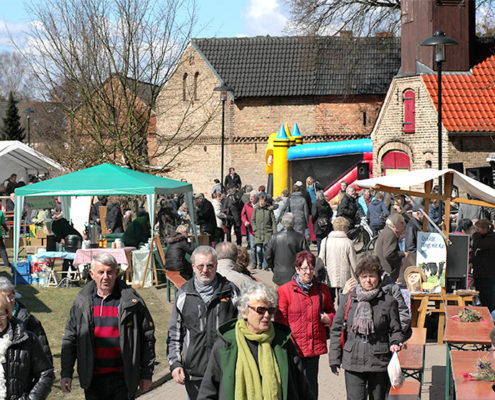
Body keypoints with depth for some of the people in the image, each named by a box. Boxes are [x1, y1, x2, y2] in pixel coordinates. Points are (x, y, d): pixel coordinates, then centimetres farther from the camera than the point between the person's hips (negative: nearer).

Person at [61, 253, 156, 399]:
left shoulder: (131, 301, -2)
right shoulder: (82, 302, 5)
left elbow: (147, 338, 3)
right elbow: (69, 340, 9)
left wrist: (147, 373, 3)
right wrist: (66, 373, 2)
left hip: (123, 379, -2)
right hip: (93, 379, 3)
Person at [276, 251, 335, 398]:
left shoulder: (322, 289, 8)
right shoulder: (285, 290, -4)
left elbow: (331, 311, 23)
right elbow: (280, 321, -2)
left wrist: (329, 319, -1)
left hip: (315, 346, 4)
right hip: (294, 347, -4)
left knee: (312, 384, 14)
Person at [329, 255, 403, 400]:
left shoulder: (388, 301, 0)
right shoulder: (347, 299, 4)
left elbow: (396, 330, 10)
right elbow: (336, 329, 10)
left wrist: (395, 343, -13)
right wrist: (334, 358, 6)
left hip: (379, 362, 0)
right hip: (353, 362, 0)